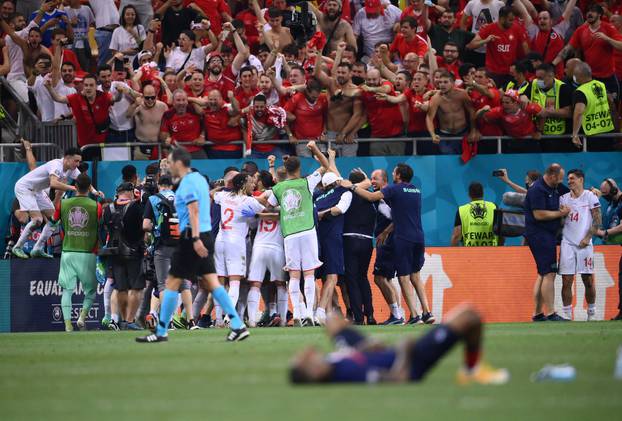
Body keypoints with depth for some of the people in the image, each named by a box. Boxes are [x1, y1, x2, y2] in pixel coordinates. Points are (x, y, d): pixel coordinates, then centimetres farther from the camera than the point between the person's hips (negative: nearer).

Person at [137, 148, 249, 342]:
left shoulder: (187, 183, -11)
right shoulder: (200, 179, 16)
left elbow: (194, 210, -21)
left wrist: (195, 239, -27)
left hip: (191, 235, -9)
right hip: (206, 234, 9)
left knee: (172, 283, -1)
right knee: (211, 282, 4)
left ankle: (161, 332, 3)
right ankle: (238, 326, -6)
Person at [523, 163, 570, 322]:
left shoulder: (555, 189, 13)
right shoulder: (537, 190, -15)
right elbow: (539, 214, -21)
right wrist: (560, 213, -13)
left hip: (548, 235, 10)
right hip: (539, 235, -10)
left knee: (543, 274, 12)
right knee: (549, 274, -13)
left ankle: (537, 314, 16)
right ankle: (551, 314, -15)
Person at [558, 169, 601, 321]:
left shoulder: (590, 197, 1)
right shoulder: (563, 198, 11)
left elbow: (597, 220, -2)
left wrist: (587, 237, -10)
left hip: (584, 244, -2)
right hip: (567, 243, 3)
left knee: (588, 280, 2)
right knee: (566, 281, -3)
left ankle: (592, 313, 13)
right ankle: (566, 314, 0)